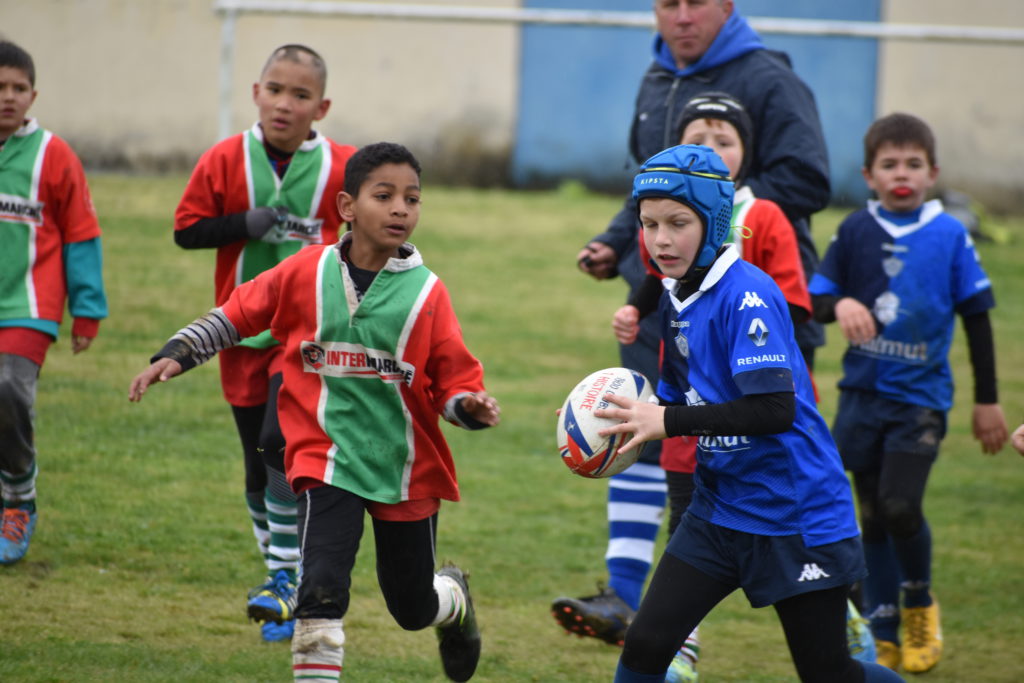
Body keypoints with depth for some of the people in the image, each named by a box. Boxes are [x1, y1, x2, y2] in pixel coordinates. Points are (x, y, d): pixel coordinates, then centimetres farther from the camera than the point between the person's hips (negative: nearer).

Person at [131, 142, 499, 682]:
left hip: (408, 470, 1)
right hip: (329, 460, -1)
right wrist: (176, 355, -1)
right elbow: (237, 315, 7)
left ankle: (454, 598, 53)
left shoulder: (425, 292, -7)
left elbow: (452, 382, -4)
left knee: (413, 610, 16)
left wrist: (470, 408, -25)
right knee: (321, 592, -21)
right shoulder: (307, 273, -6)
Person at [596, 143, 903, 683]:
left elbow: (776, 409, -28)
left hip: (798, 517, -7)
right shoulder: (675, 299, 7)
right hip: (719, 511, 7)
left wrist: (668, 421, -26)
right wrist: (634, 421, -4)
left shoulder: (747, 296, -20)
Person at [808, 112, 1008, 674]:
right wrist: (841, 304, -22)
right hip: (863, 392, 2)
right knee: (874, 517, 7)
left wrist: (987, 400, 5)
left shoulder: (950, 236, -3)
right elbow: (817, 297, 2)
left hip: (921, 396, -2)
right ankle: (884, 638, 16)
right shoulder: (856, 231, 0)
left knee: (901, 505, -15)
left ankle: (920, 602, 13)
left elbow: (976, 317, 3)